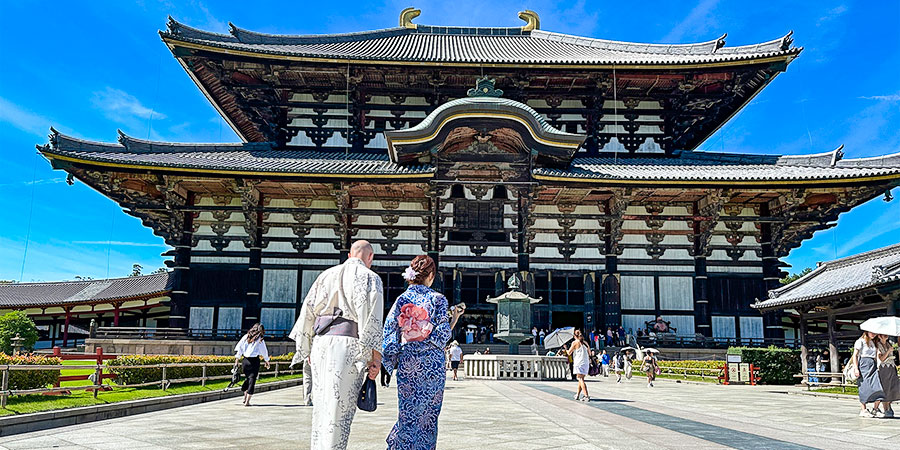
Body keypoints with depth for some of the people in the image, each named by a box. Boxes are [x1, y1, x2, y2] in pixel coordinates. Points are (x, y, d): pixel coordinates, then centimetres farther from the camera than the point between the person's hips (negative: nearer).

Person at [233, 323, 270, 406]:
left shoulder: (246, 336, 7)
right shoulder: (260, 339, -4)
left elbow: (238, 347, 6)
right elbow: (264, 351, 1)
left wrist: (237, 358, 10)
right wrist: (267, 361, 15)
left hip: (245, 360, 4)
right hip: (254, 361, -4)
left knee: (247, 378, 23)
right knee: (252, 381, 1)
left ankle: (245, 397, 23)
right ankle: (247, 402, -2)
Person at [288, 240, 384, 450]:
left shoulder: (327, 275, 16)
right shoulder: (370, 278, 1)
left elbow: (308, 310, 14)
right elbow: (372, 319, -9)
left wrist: (307, 349, 19)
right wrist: (376, 356, -8)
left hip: (321, 343, 5)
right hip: (348, 346, -5)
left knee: (321, 404, 14)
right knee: (340, 409, -3)